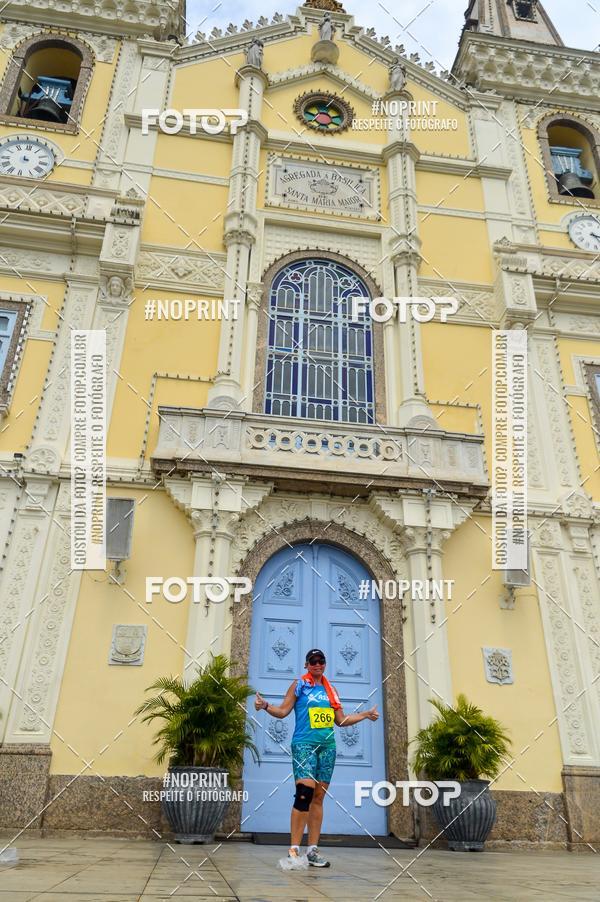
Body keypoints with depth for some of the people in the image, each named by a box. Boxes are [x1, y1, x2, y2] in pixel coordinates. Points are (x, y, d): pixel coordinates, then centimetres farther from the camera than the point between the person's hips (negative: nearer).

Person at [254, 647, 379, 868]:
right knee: (305, 793, -17)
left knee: (318, 797, 7)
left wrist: (365, 715, 14)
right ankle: (293, 850, -11)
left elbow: (341, 720, 19)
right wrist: (266, 706, -20)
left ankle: (313, 850, 15)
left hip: (327, 745, 5)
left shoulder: (330, 690, 14)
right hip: (304, 744, -5)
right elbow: (283, 711, -3)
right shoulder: (299, 685, 2)